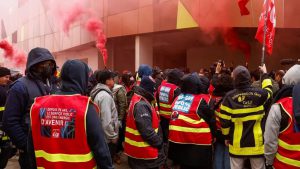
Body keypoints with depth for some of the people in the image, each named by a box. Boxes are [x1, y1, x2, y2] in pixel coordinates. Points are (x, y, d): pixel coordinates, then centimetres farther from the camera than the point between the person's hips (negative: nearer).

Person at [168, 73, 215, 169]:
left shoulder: (178, 98, 5)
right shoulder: (203, 100, -13)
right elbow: (211, 121, -6)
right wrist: (212, 136, 10)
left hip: (177, 140, 6)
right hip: (198, 144, -6)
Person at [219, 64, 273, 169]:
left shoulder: (229, 97, -12)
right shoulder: (260, 94, -8)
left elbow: (224, 121, -9)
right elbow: (269, 90, 18)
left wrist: (227, 136, 7)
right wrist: (265, 74, 32)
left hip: (237, 144, -1)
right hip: (257, 143, 1)